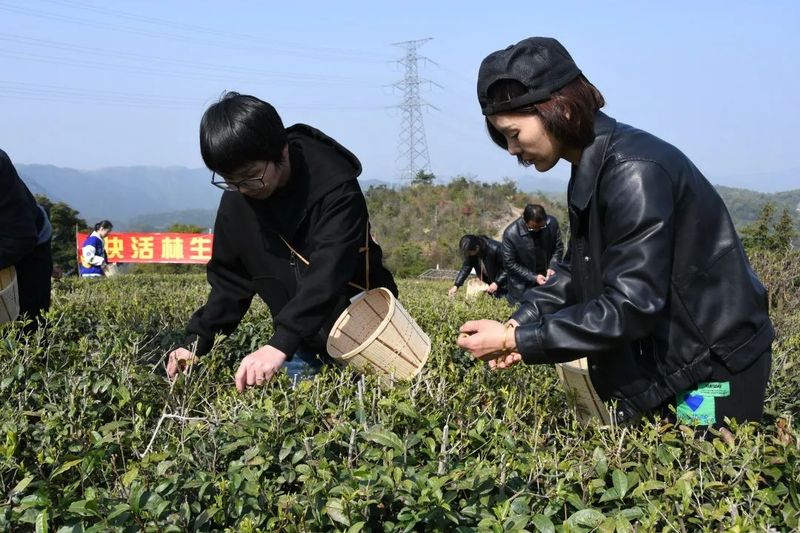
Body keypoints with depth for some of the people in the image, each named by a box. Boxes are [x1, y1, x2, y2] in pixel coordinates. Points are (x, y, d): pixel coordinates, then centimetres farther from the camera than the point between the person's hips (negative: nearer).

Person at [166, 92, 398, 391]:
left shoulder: (335, 187, -26)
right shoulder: (236, 199, -6)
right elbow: (229, 276, 4)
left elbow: (328, 273, -38)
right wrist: (199, 341, -8)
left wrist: (280, 345, -49)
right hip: (300, 338, 5)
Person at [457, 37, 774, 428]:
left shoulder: (635, 171, -26)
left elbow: (630, 306, -29)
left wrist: (515, 340, -24)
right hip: (664, 361, 9)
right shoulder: (590, 169, 5)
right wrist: (519, 323, -5)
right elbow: (578, 271, 11)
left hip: (713, 372, -9)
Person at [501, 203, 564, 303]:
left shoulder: (552, 223, -20)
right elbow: (510, 263, -20)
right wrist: (533, 277, -23)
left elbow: (558, 248, -4)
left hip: (545, 275, 3)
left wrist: (552, 267, -18)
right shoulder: (510, 234, -29)